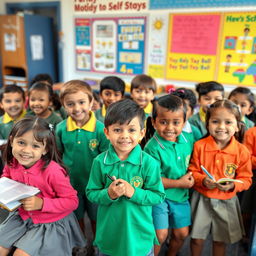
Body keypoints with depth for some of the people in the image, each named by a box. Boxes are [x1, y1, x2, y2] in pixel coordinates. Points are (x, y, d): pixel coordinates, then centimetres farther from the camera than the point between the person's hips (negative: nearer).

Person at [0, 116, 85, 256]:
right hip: (22, 216, 6)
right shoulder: (12, 164, -11)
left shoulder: (53, 171, -31)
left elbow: (72, 201, -23)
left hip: (50, 222, -6)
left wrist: (42, 204, -31)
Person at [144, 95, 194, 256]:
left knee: (182, 233, 16)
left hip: (181, 196, 6)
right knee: (160, 235, -2)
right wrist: (179, 183, -17)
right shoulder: (152, 148, -24)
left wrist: (190, 176, -1)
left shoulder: (188, 138, -6)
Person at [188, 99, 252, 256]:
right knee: (197, 238, 15)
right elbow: (193, 171, -5)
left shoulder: (242, 151, -11)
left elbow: (246, 179, -4)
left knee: (221, 240, 20)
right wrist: (203, 180, -23)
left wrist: (233, 186, -22)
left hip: (226, 201, 1)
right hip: (202, 199, 0)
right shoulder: (200, 146, -12)